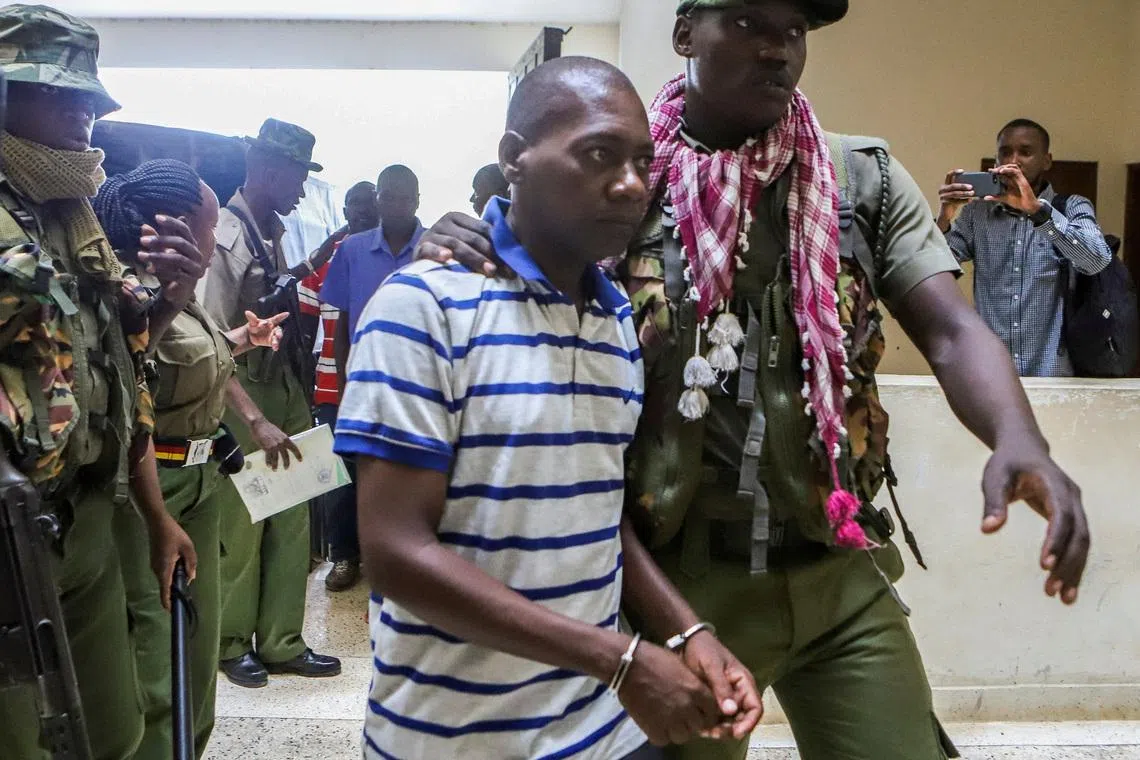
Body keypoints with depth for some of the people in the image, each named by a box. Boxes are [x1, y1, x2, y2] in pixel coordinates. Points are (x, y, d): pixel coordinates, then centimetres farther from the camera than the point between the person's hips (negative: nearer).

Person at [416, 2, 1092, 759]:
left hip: (842, 579, 2)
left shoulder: (867, 178, 2)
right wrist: (454, 251, -18)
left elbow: (951, 332, -8)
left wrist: (1020, 442, -28)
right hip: (678, 580, -1)